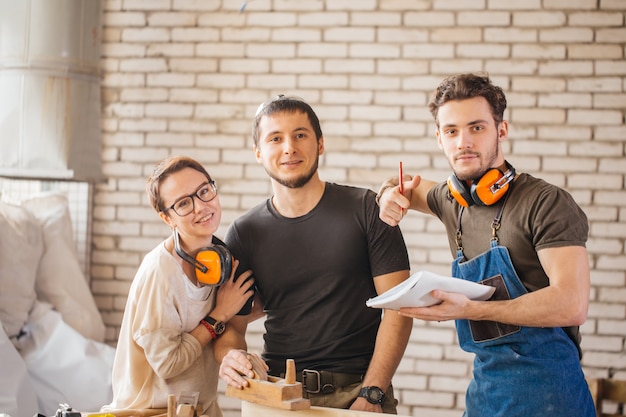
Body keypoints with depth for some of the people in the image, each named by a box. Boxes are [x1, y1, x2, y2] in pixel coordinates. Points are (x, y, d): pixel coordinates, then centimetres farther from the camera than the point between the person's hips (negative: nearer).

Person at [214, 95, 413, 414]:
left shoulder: (365, 209, 1)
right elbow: (231, 324, 9)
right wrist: (230, 358, -13)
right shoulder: (243, 234, 8)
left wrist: (371, 395, -10)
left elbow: (398, 308, -2)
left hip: (356, 389, -2)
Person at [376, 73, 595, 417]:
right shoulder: (453, 201, 7)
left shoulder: (547, 203, -14)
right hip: (484, 389, 7)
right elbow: (412, 185, 30)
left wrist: (470, 309, -30)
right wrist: (391, 194, 6)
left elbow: (571, 305, -25)